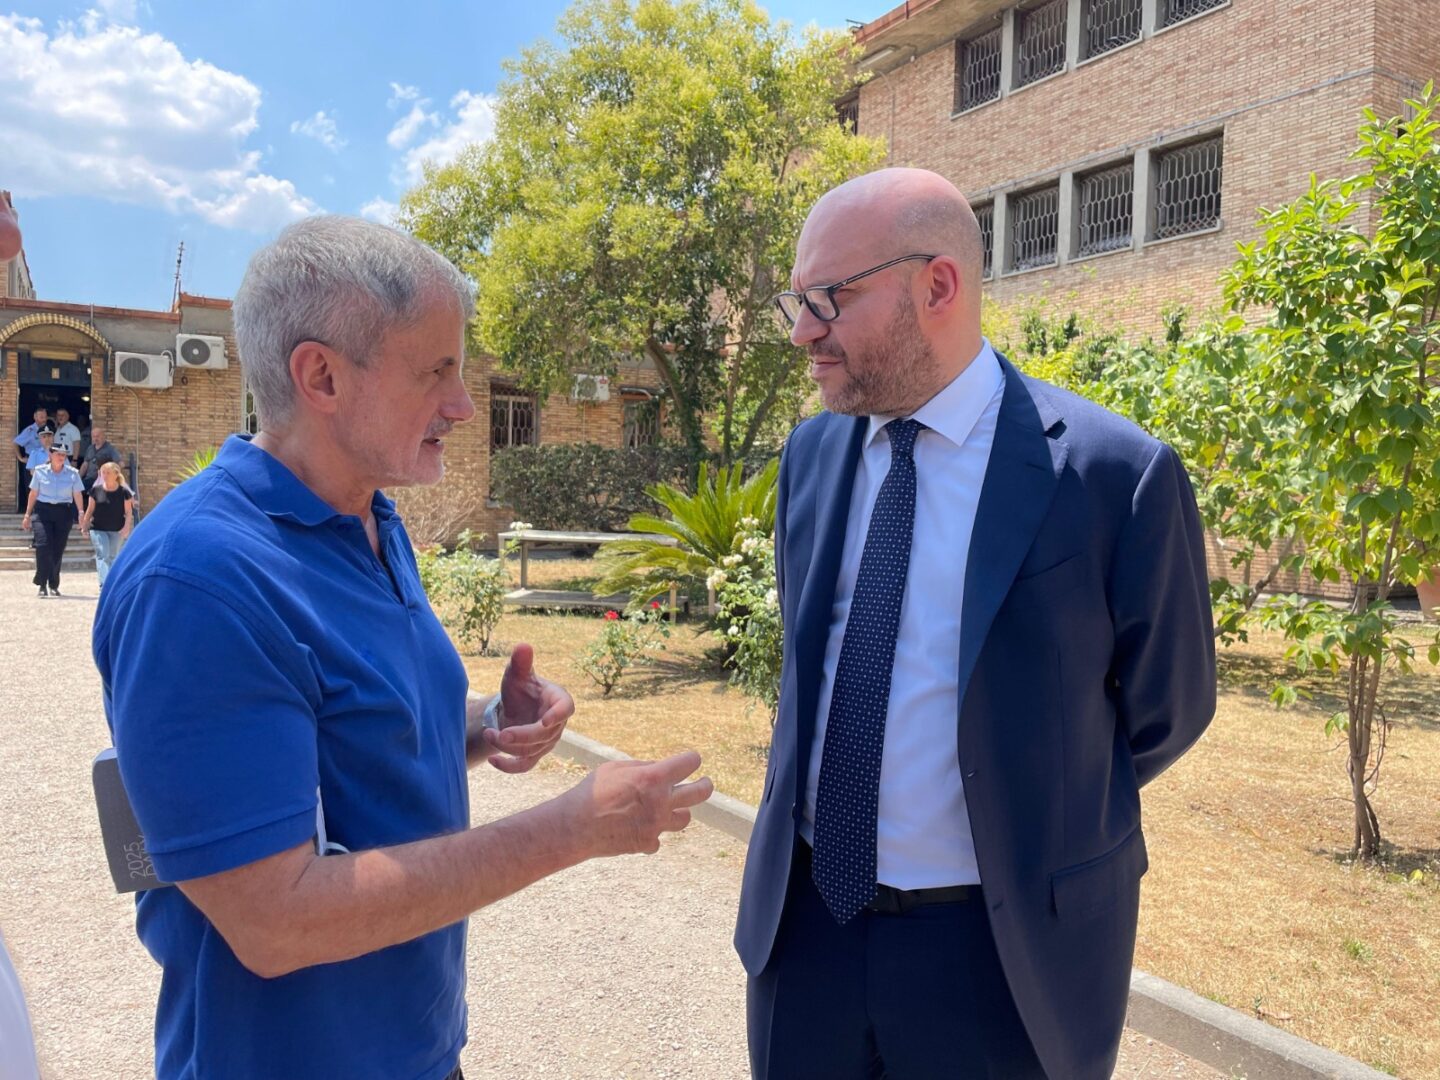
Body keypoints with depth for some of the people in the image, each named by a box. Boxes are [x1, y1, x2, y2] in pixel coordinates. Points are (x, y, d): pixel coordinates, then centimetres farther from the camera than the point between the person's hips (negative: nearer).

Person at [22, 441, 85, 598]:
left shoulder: (72, 473, 5)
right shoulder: (40, 471, 4)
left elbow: (77, 496, 4)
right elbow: (33, 494, 9)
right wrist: (27, 515, 10)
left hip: (63, 513, 1)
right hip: (42, 510, -1)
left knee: (58, 550, 3)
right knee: (43, 545, -16)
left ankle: (54, 585, 16)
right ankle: (42, 584, -10)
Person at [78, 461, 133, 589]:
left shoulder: (124, 492, -4)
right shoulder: (96, 490, 0)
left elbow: (129, 512, -2)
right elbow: (90, 509, 8)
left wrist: (127, 527, -14)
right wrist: (84, 523, 4)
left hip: (117, 531, 0)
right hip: (98, 529, 0)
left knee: (112, 557, 11)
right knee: (102, 555, -12)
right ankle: (104, 584, -20)